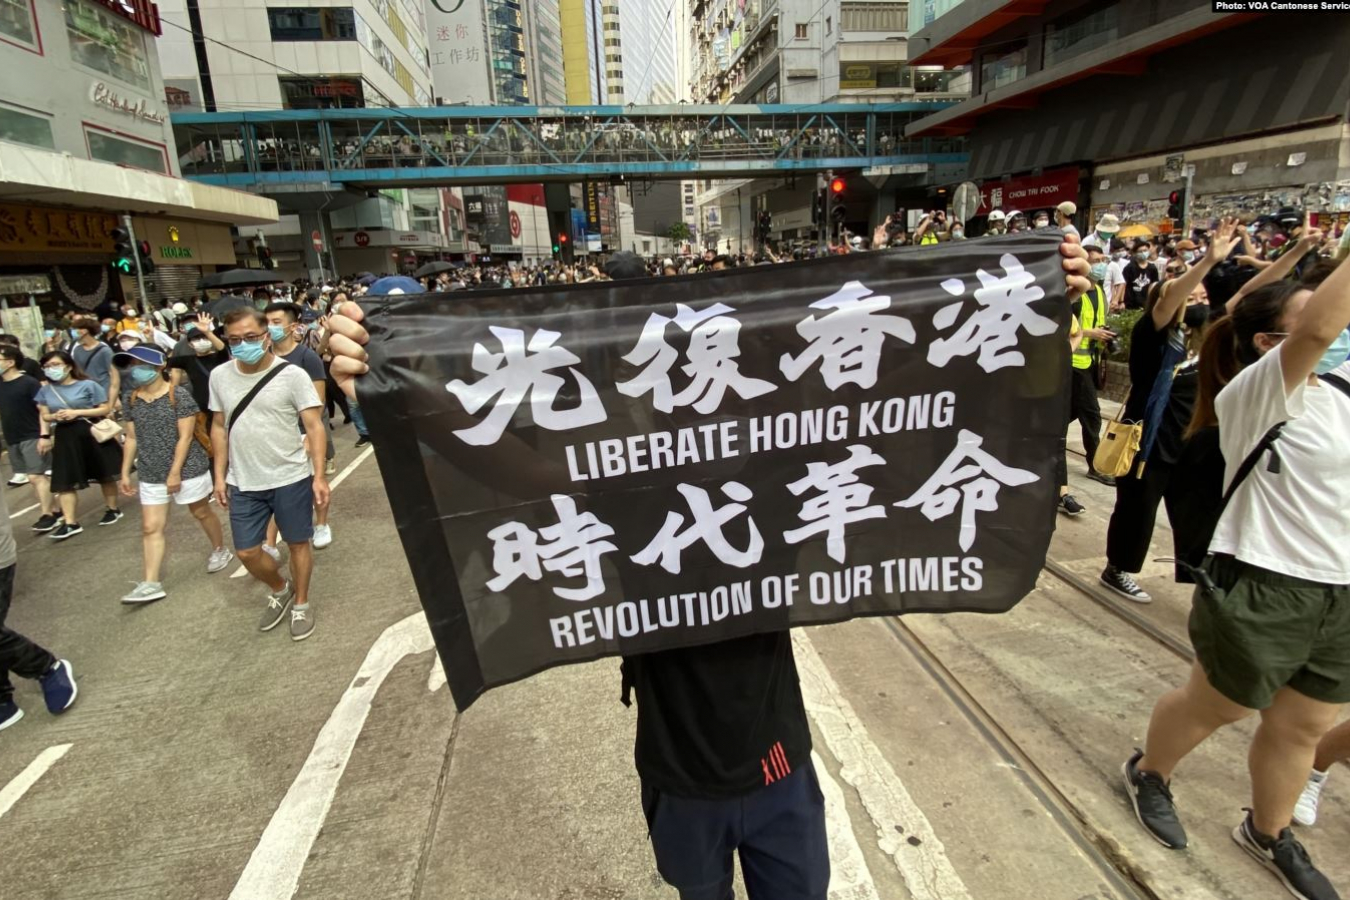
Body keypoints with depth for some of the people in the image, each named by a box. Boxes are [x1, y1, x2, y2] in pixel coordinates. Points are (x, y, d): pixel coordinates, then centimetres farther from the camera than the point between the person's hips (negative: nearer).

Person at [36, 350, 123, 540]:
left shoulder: (88, 385, -7)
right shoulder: (45, 390, 5)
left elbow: (106, 409, -8)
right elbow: (44, 416, 12)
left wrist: (77, 413, -16)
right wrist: (55, 416, -10)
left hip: (91, 433, -4)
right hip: (64, 437, 4)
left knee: (105, 475, 7)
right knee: (64, 481, -1)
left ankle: (113, 510, 25)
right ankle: (70, 523, 2)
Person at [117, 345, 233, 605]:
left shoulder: (179, 395, -13)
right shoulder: (132, 400, 5)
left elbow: (185, 437, -15)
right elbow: (131, 439, 11)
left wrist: (175, 472, -17)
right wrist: (125, 472, 9)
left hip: (187, 469, -5)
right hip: (150, 475, 5)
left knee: (202, 513, 12)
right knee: (151, 527, 2)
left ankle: (220, 551, 36)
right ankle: (151, 583, 5)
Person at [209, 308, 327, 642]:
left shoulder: (292, 374, -12)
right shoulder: (219, 376, 2)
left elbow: (314, 426, -11)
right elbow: (219, 427, 11)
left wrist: (319, 476, -17)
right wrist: (220, 475, 8)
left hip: (291, 478, -4)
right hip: (243, 483, 4)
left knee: (298, 543, 10)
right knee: (247, 552, 9)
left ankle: (301, 603, 31)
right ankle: (280, 589, 38)